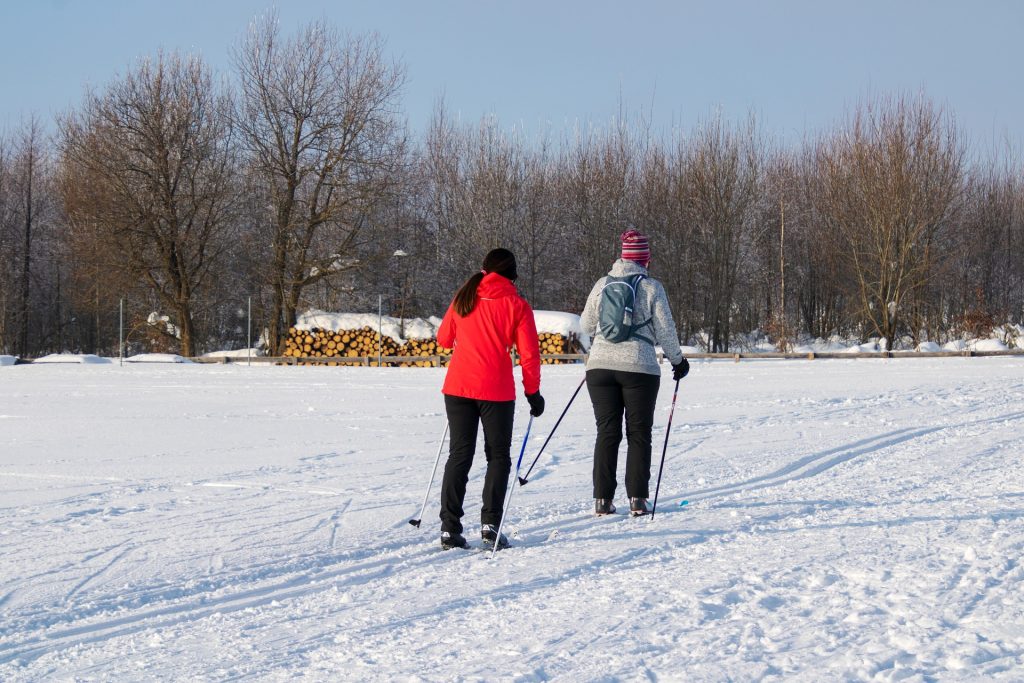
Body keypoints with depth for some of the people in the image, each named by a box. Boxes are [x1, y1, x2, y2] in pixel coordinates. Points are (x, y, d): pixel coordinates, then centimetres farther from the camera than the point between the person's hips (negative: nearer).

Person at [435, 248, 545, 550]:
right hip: (496, 390, -3)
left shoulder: (463, 299, 7)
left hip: (458, 387, 3)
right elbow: (529, 353, -5)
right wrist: (533, 392, 4)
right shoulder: (516, 304, -2)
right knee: (498, 456, 8)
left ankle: (449, 528, 1)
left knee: (459, 455, 8)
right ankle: (490, 524, -4)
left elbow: (444, 338, 18)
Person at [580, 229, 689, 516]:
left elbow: (587, 325, 13)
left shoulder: (602, 284, 5)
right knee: (639, 434, 6)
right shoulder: (651, 287, -4)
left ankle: (602, 499, 3)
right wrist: (678, 360, 13)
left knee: (607, 433, 7)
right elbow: (665, 330, -1)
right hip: (639, 368, -3)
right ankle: (637, 499, 2)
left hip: (600, 366, 3)